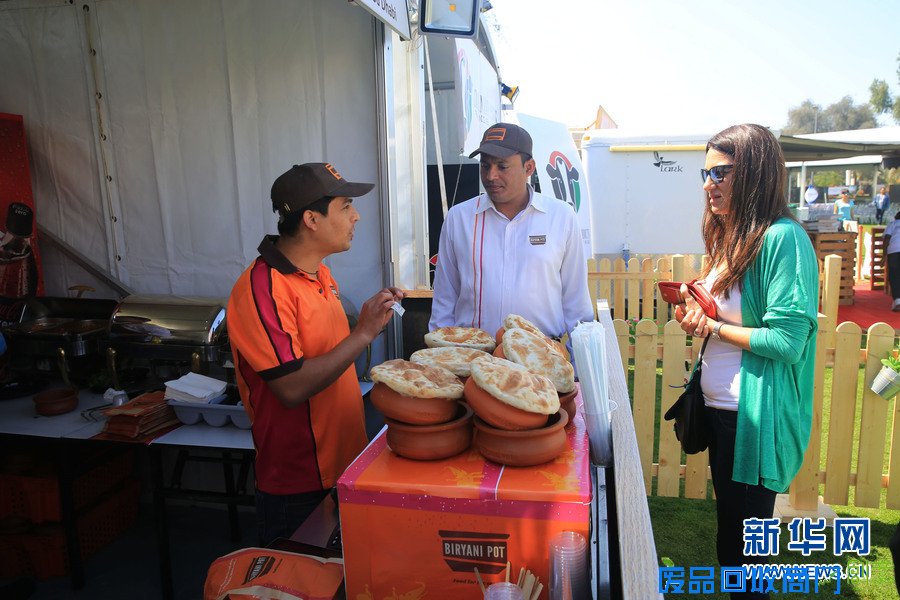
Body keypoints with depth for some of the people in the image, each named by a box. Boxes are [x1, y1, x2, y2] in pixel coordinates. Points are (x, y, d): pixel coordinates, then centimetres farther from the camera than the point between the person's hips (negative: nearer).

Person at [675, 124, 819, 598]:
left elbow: (787, 341, -23)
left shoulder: (783, 238, -19)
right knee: (728, 526, 23)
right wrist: (695, 315, -2)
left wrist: (713, 327, -15)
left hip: (755, 415, -9)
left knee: (745, 542, 9)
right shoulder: (729, 237, 10)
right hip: (719, 405, 9)